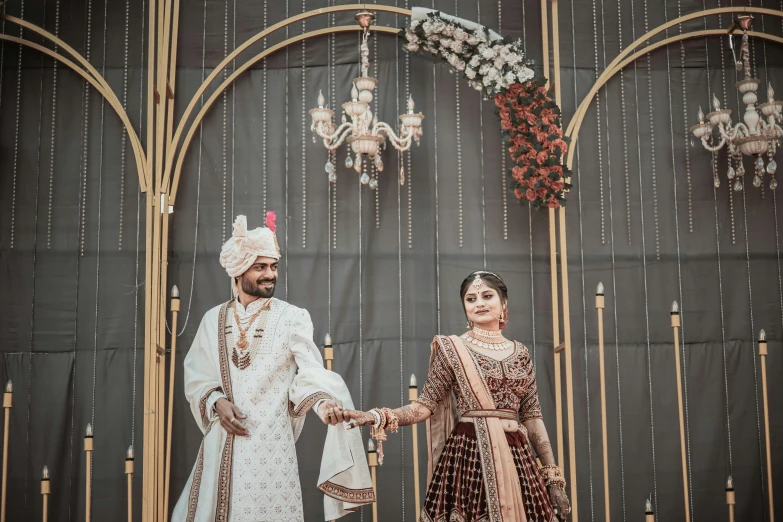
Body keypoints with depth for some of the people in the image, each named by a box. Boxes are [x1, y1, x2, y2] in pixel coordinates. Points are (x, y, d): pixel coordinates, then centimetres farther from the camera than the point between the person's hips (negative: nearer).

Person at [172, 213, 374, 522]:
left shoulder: (292, 318, -4)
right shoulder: (214, 320, 8)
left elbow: (310, 369, -16)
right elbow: (196, 377, 10)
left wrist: (322, 401, -35)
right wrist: (217, 402, -9)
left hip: (270, 442, -3)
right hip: (221, 443, 4)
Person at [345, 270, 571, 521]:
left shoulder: (520, 353, 11)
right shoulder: (452, 348, 1)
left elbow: (532, 417, 12)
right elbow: (425, 405, -3)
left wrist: (554, 478, 8)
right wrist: (377, 418, -20)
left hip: (516, 457, 4)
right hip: (470, 455, -4)